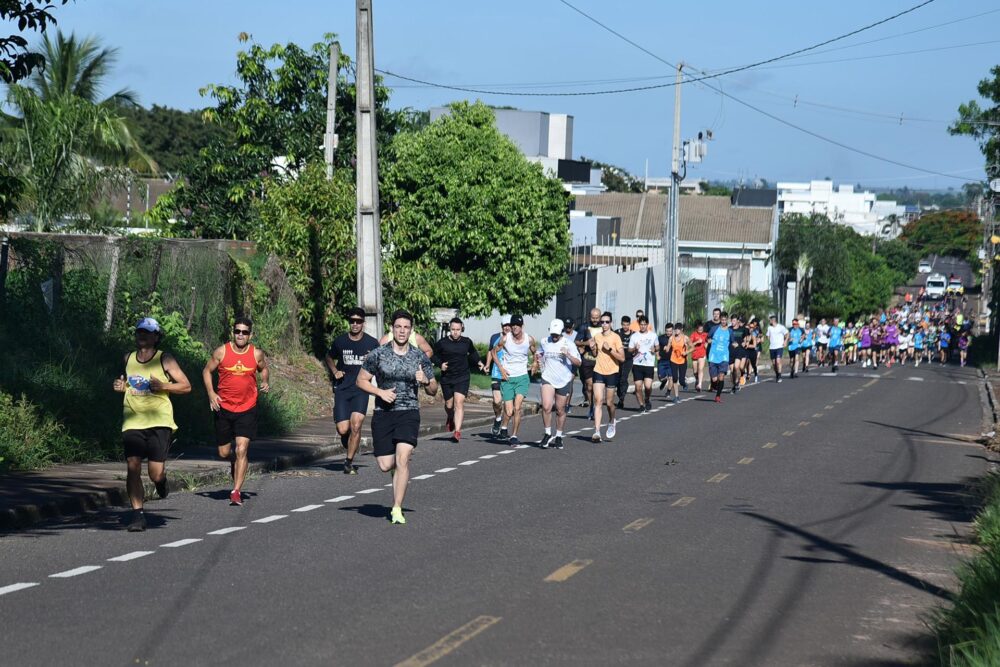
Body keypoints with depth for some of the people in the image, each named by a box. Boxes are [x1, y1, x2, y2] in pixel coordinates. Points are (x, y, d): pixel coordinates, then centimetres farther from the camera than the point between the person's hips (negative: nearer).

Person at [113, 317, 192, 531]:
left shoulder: (164, 359, -1)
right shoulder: (128, 359, 11)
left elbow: (186, 386, 0)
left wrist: (163, 386, -15)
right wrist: (121, 386, 5)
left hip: (159, 421, -3)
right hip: (132, 422, 3)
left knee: (155, 474, -8)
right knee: (133, 467, -11)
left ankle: (161, 480, 30)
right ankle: (137, 515, -3)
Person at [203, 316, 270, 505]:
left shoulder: (257, 354, -1)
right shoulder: (221, 352, -4)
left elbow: (264, 369, 19)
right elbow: (207, 370, 7)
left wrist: (265, 382, -2)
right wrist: (211, 393, -6)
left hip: (247, 409, -1)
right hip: (224, 408, 1)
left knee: (241, 449, -14)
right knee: (224, 453, 9)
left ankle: (236, 491, -11)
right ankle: (234, 463, 46)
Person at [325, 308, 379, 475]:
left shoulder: (371, 343, 0)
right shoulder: (340, 341, 3)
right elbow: (329, 358, 22)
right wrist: (335, 371, 4)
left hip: (361, 389, -1)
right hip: (342, 389, 1)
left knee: (356, 425, -17)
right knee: (343, 430, -7)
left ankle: (349, 462, -3)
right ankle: (350, 451, 28)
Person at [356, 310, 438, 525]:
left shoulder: (420, 357, 4)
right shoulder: (378, 354, 0)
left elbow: (433, 391, 9)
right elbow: (361, 380, 6)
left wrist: (426, 381, -13)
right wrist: (380, 392, -10)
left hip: (409, 413, -1)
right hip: (383, 414, 1)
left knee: (402, 459, -17)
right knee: (385, 465, -1)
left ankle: (397, 509, -11)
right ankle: (399, 468, 37)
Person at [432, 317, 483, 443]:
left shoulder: (467, 342, 1)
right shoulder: (442, 343, -7)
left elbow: (473, 353, 23)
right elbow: (433, 356, 7)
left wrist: (478, 362, 12)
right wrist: (440, 364, -9)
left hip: (463, 377, 0)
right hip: (446, 378, 0)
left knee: (459, 403, -16)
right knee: (449, 405, 11)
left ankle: (457, 431, -18)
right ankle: (450, 418, 47)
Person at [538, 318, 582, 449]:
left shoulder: (568, 344, -6)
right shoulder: (544, 342, 4)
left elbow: (578, 363, -10)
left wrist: (568, 355, -26)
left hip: (564, 381, -1)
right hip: (548, 379, 1)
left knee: (560, 410, 7)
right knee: (546, 407, -17)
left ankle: (558, 437, 23)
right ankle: (547, 434, -2)